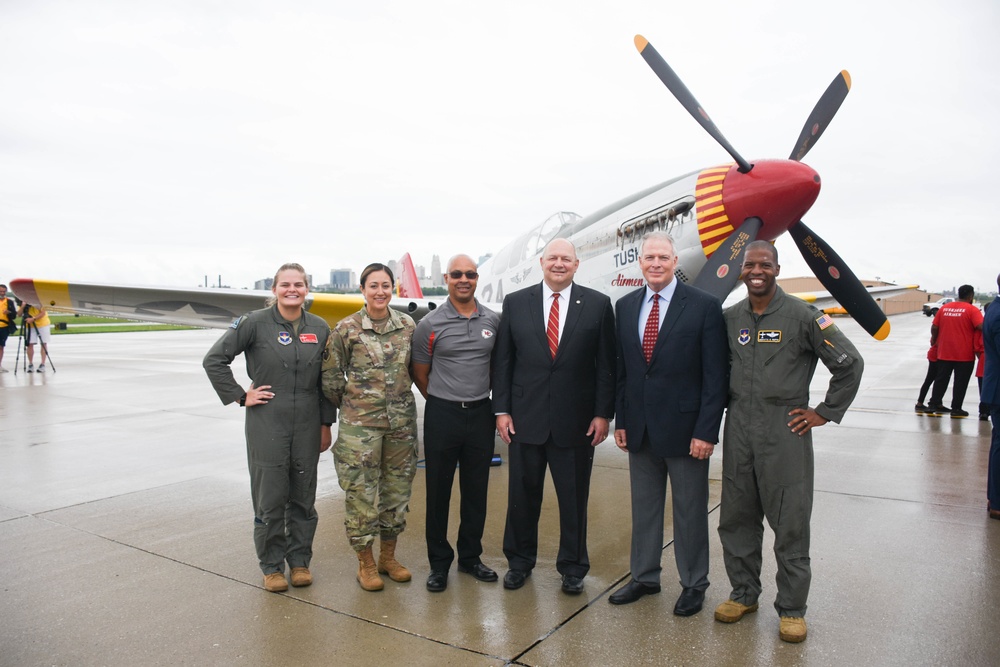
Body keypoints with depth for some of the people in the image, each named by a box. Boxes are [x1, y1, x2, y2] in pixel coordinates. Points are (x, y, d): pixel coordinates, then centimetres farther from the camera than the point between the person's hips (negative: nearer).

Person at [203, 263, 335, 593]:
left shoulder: (320, 328, 4)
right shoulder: (254, 323, -6)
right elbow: (214, 360, -3)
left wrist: (326, 424, 8)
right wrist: (240, 396, -7)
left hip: (307, 426, 3)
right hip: (267, 426, -3)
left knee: (303, 497, 11)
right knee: (270, 498, 6)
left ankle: (300, 560, 27)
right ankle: (271, 566, 22)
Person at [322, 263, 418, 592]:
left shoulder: (408, 325, 3)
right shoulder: (346, 329, -6)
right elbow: (331, 376, 1)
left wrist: (398, 396, 12)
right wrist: (349, 404, 7)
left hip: (402, 420, 4)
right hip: (360, 423, -3)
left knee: (397, 489, 12)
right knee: (362, 491, 3)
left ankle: (388, 556, 29)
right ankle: (365, 562, 21)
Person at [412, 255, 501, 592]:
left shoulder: (493, 320, 3)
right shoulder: (430, 324, -4)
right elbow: (420, 375, 4)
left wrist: (491, 403, 12)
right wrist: (445, 402, 9)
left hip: (481, 414, 3)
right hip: (442, 415, -2)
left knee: (476, 491, 12)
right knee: (438, 491, 7)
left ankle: (470, 557, 29)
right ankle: (439, 562, 22)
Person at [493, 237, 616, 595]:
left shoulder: (597, 305, -1)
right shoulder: (515, 302, 2)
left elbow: (606, 364, -1)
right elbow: (502, 360, 3)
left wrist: (603, 413, -5)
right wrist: (501, 409, -1)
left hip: (576, 420, -1)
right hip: (525, 418, 1)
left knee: (574, 498, 11)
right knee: (522, 495, 13)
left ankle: (572, 567, 30)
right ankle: (519, 561, 33)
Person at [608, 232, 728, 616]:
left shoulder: (704, 306, -9)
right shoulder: (625, 306, 6)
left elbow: (716, 375, -10)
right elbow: (622, 368, 10)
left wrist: (706, 430, -14)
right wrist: (620, 420, 6)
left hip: (685, 428, -4)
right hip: (640, 429, 5)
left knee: (689, 511, 10)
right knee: (643, 507, 17)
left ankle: (694, 585, 28)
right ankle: (644, 577, 34)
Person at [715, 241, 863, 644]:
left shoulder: (801, 316, -7)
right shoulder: (730, 318, 6)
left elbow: (849, 362, -4)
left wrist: (825, 413, -4)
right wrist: (725, 403, 11)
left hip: (784, 430, -4)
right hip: (738, 430, 4)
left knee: (790, 523, 4)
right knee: (736, 518, 12)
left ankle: (792, 607, 21)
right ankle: (744, 593, 30)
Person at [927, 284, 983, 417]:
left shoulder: (945, 308, 4)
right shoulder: (971, 309, -10)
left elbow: (934, 327, 6)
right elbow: (981, 326, -20)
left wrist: (934, 340, 23)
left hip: (944, 353, 4)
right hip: (964, 354, -4)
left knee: (941, 379, 14)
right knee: (961, 382, 5)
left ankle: (934, 404, 19)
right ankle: (956, 408, 10)